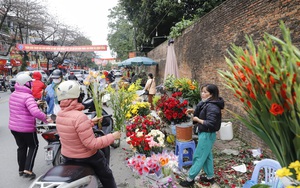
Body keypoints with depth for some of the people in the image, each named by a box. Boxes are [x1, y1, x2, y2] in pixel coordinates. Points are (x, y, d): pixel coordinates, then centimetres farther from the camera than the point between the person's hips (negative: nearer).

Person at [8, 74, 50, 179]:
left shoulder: (13, 95, 4)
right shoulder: (28, 97, -22)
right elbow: (35, 112, -36)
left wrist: (34, 103, 19)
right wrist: (46, 118, -24)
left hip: (13, 126, 7)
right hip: (26, 128, -7)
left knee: (21, 147, 21)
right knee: (33, 146, 13)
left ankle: (21, 170, 32)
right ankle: (28, 170, 7)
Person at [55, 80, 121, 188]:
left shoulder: (59, 115, -6)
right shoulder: (79, 117, -32)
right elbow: (91, 144, -31)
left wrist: (91, 122, 13)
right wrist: (112, 137, -22)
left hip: (67, 156, 8)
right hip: (86, 157, -7)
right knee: (107, 176, 17)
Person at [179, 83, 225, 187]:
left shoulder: (212, 107, -24)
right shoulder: (206, 103, 4)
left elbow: (210, 124, -29)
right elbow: (203, 114, 19)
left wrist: (197, 119, -20)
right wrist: (193, 111, 3)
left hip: (207, 135, -10)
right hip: (204, 133, 10)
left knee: (198, 156, 1)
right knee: (207, 156, 20)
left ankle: (190, 178, 14)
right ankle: (210, 176, 34)